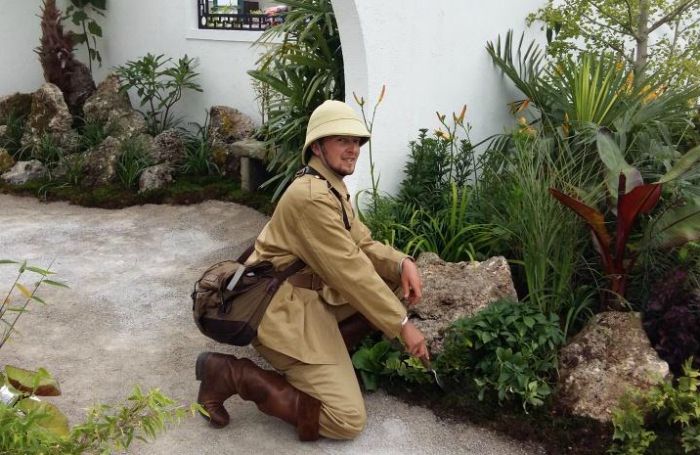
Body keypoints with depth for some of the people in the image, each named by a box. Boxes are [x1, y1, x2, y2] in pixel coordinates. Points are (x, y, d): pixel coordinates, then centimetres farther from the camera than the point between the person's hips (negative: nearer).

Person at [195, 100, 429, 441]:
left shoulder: (332, 187, 11)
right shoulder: (311, 196, -23)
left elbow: (363, 244, 10)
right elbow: (350, 271, -23)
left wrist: (402, 263, -12)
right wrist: (402, 324, -17)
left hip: (315, 297, 10)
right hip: (287, 313, -10)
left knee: (396, 282, 7)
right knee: (348, 420, -11)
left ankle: (330, 353, 9)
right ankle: (230, 373, -5)